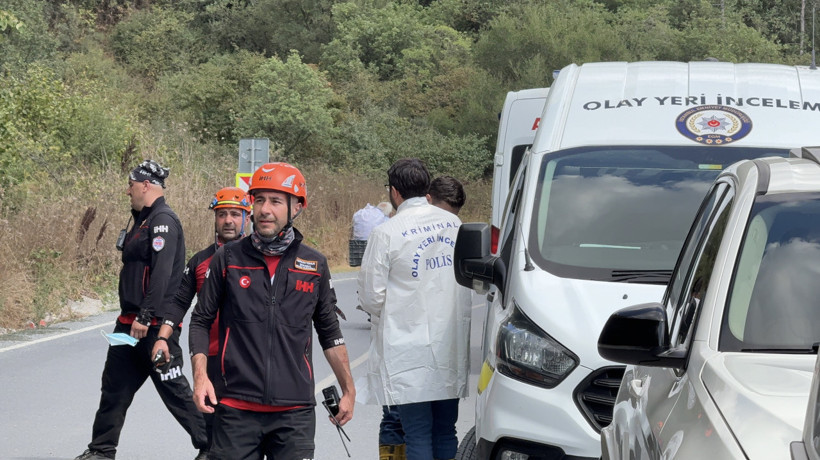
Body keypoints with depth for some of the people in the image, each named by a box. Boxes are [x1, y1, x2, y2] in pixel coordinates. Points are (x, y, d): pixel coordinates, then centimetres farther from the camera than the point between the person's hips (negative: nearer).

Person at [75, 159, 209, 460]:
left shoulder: (163, 221, -15)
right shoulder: (143, 219, 17)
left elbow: (161, 274, -24)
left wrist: (145, 317, -26)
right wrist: (131, 316, 20)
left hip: (154, 325, -10)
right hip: (130, 323, 10)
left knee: (173, 389, -5)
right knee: (115, 386, 12)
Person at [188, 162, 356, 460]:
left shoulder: (315, 265, 7)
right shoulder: (228, 259, 3)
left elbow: (330, 333, 17)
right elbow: (201, 321, 8)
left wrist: (348, 390, 17)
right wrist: (200, 376, -4)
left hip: (295, 413, 1)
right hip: (236, 410, -1)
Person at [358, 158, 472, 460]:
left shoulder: (386, 233, -10)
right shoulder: (454, 224, 6)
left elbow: (371, 296, -8)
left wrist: (381, 315, 13)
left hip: (408, 353, -5)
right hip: (452, 350, 5)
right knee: (445, 434, 12)